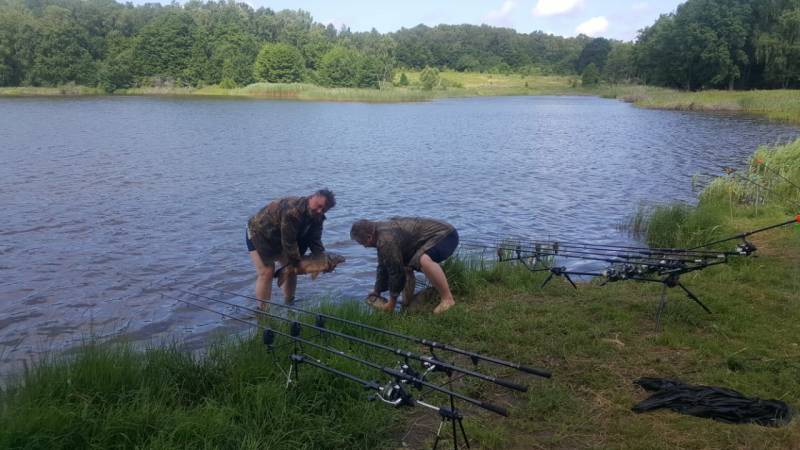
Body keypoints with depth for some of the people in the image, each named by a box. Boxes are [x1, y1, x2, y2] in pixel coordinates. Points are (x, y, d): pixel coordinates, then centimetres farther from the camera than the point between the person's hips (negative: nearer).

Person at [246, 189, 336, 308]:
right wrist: (296, 262, -25)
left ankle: (289, 304, 20)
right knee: (266, 272, -16)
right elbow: (288, 241, -34)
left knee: (291, 269, 6)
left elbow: (314, 241, -10)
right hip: (258, 234, -8)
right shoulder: (293, 210, -38)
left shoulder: (317, 217, -10)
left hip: (278, 239, 8)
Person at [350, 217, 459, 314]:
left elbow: (396, 271, -21)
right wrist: (377, 291, 23)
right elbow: (383, 267, 18)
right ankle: (408, 300, 21)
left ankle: (448, 299, -26)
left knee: (424, 261, -38)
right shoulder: (382, 231, 9)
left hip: (446, 236, -11)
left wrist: (392, 301, -8)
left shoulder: (386, 239, -25)